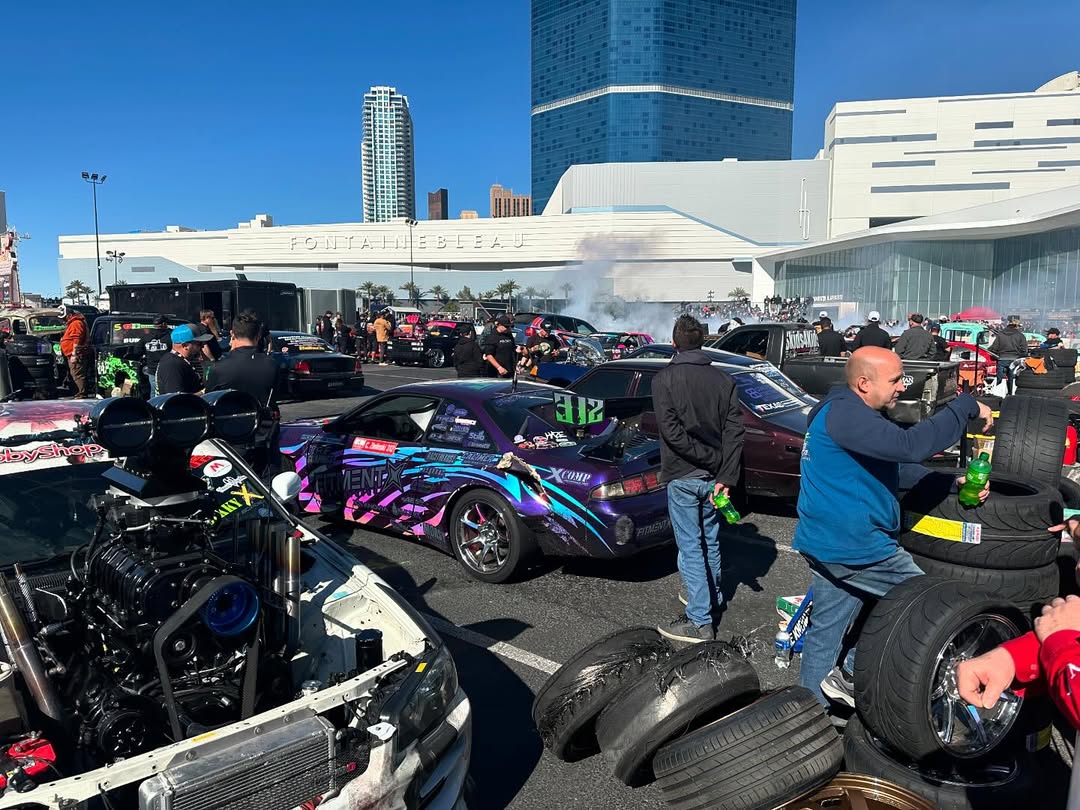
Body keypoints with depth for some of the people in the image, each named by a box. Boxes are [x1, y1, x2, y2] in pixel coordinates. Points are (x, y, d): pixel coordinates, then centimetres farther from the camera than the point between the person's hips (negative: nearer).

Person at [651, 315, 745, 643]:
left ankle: (699, 621, 4)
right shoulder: (723, 380, 3)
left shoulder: (665, 379, -10)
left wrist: (708, 459, -14)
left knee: (691, 547, 0)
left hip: (682, 476, -5)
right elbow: (734, 431, -5)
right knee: (710, 541, 21)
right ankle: (712, 599, 38)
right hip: (713, 476, 5)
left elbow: (671, 430, -20)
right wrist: (725, 476, -9)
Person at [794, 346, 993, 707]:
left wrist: (953, 483, 10)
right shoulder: (843, 413, -20)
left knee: (824, 632, 16)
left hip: (825, 544, 10)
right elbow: (909, 445, -31)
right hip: (853, 547, -10)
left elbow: (899, 468, 21)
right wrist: (966, 406, -19)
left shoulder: (853, 414, 15)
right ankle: (850, 674, 12)